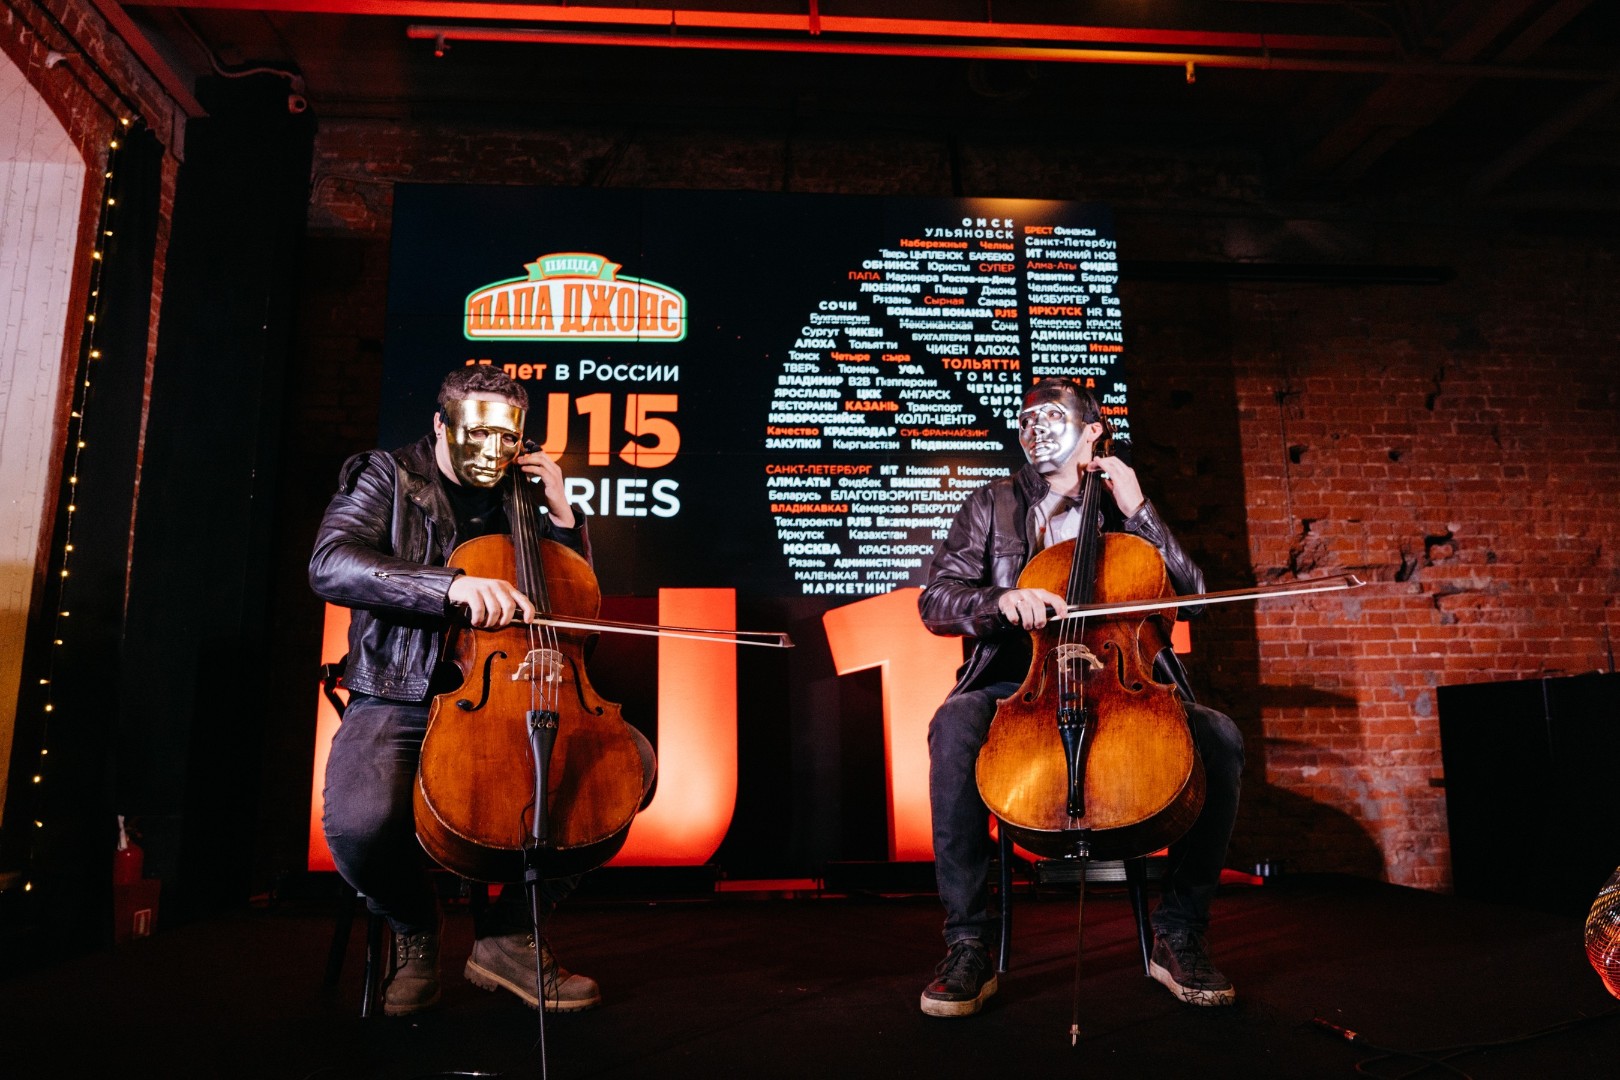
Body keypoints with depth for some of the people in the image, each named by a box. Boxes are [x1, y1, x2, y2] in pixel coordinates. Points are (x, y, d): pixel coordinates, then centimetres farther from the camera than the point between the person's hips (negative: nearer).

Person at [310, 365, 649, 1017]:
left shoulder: (515, 501, 16)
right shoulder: (386, 478, 4)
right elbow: (331, 565, -16)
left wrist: (560, 510, 5)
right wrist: (452, 585, -30)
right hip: (398, 703, -4)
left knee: (631, 759, -17)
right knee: (360, 822, -34)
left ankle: (509, 934, -2)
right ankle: (415, 929, 4)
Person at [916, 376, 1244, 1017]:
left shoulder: (1122, 509, 19)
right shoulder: (992, 506, 15)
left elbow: (1190, 594, 8)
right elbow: (935, 603, 3)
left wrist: (1136, 509, 1)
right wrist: (1003, 600, -18)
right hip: (1019, 687, -1)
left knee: (1218, 737, -25)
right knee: (956, 723, -34)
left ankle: (1179, 935, -8)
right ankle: (968, 945, -25)